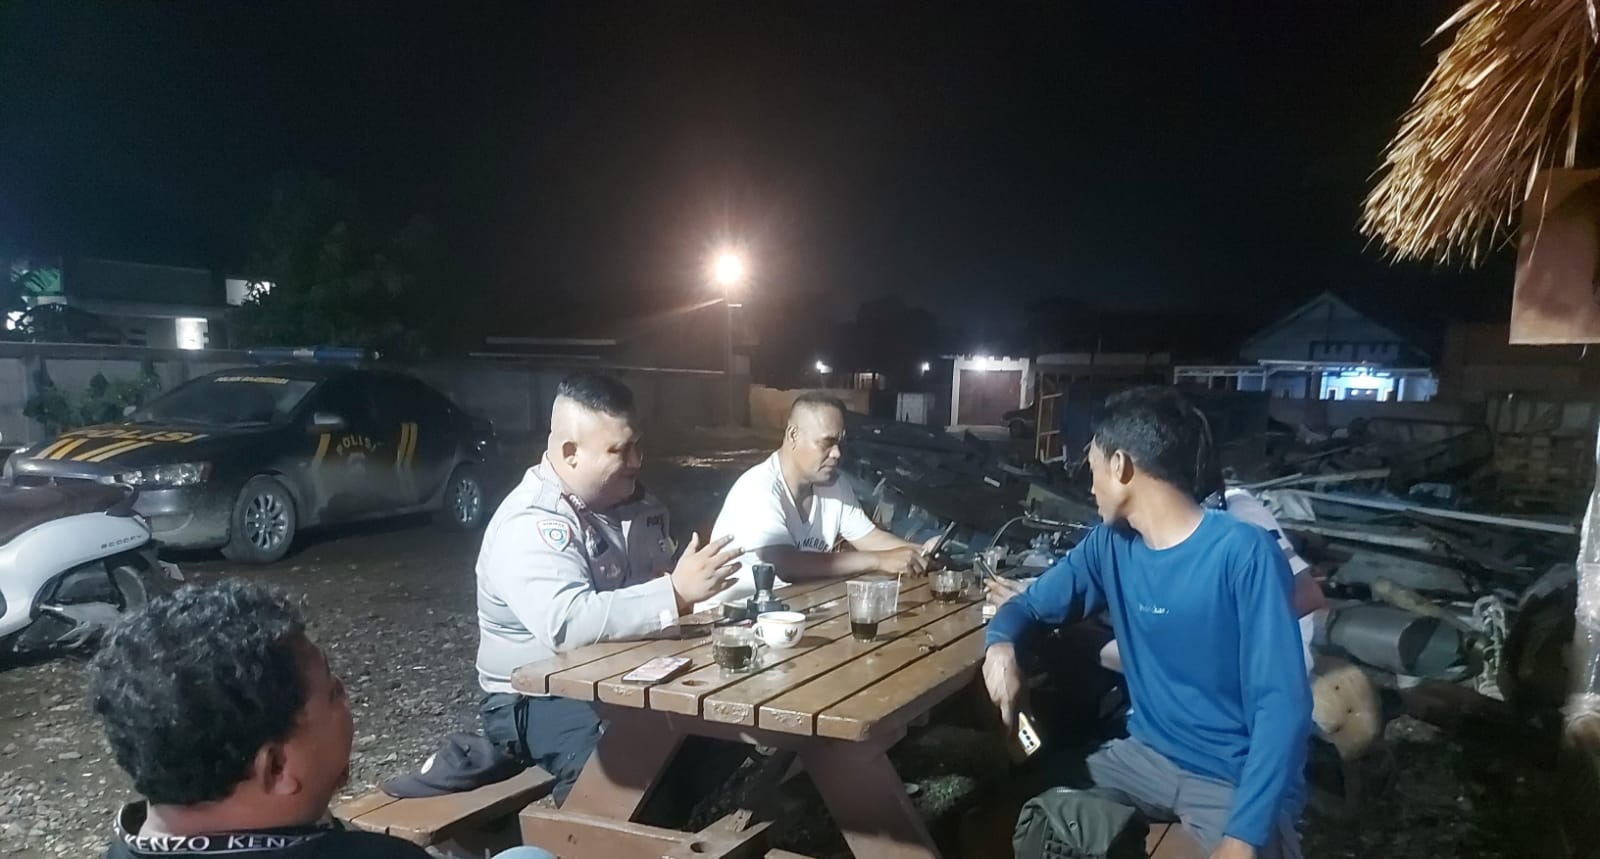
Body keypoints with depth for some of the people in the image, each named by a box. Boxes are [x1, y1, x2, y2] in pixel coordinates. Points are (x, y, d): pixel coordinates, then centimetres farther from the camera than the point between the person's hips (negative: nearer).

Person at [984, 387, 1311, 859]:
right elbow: (1030, 605, 10)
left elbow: (1282, 702, -21)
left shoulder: (1244, 553, -19)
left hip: (1236, 780, -5)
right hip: (1145, 755, 5)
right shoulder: (1111, 545, 0)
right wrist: (1001, 645, -14)